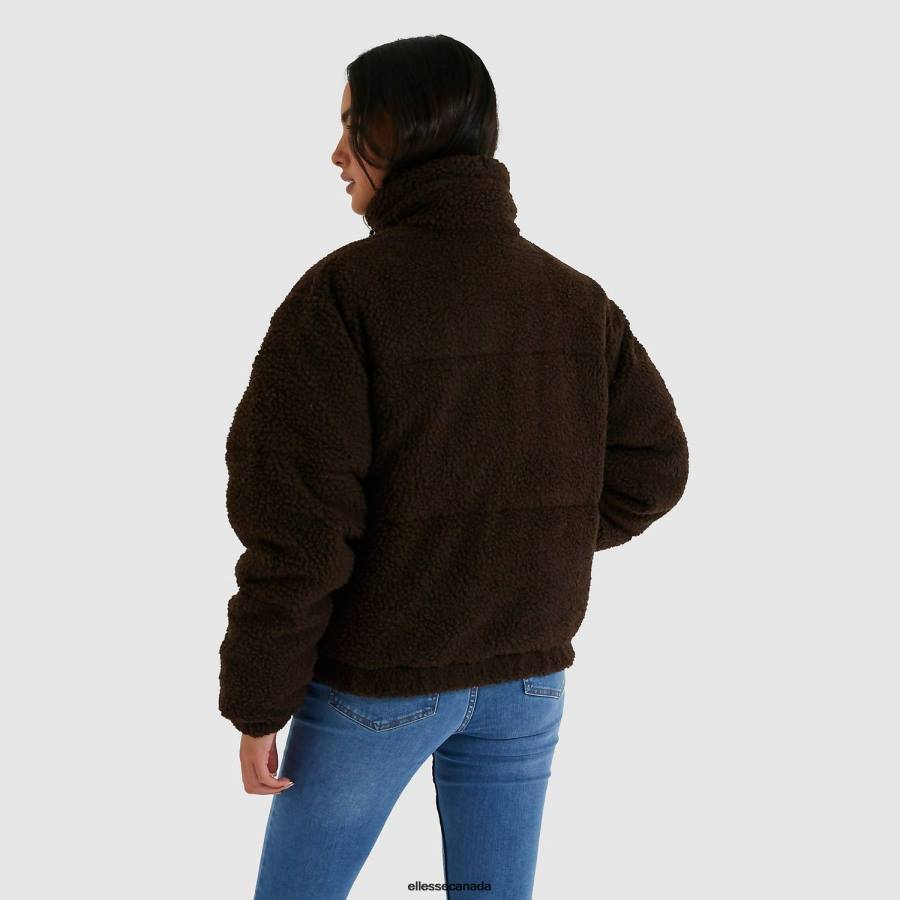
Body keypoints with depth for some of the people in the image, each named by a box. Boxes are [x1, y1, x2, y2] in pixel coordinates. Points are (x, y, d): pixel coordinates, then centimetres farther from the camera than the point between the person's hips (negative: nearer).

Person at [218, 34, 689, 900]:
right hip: (525, 680, 5)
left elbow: (295, 520, -19)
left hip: (377, 682, -4)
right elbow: (653, 465, 3)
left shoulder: (344, 290, -16)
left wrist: (256, 703, -10)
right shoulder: (577, 300, 0)